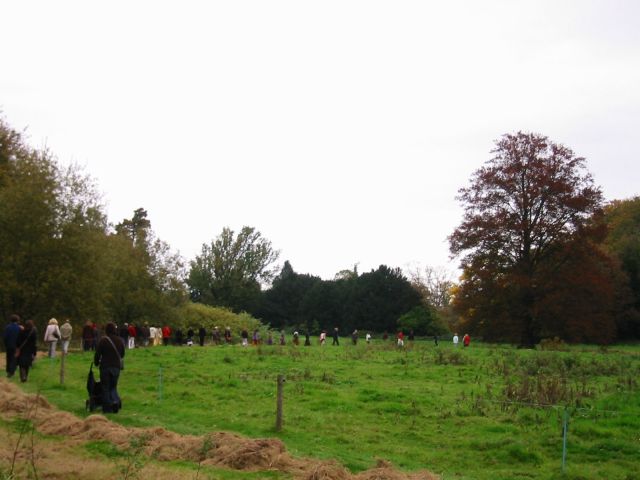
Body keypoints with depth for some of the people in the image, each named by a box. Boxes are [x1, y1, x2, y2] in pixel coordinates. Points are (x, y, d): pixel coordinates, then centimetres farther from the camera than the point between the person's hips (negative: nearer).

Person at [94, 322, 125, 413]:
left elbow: (98, 353, -7)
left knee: (105, 388, 5)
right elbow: (122, 354, 13)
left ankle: (107, 408, 4)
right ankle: (116, 400, -8)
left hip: (105, 366, -4)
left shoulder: (103, 340, -11)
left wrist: (96, 363, 11)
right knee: (113, 386, 17)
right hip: (117, 366, 4)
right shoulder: (120, 340, 3)